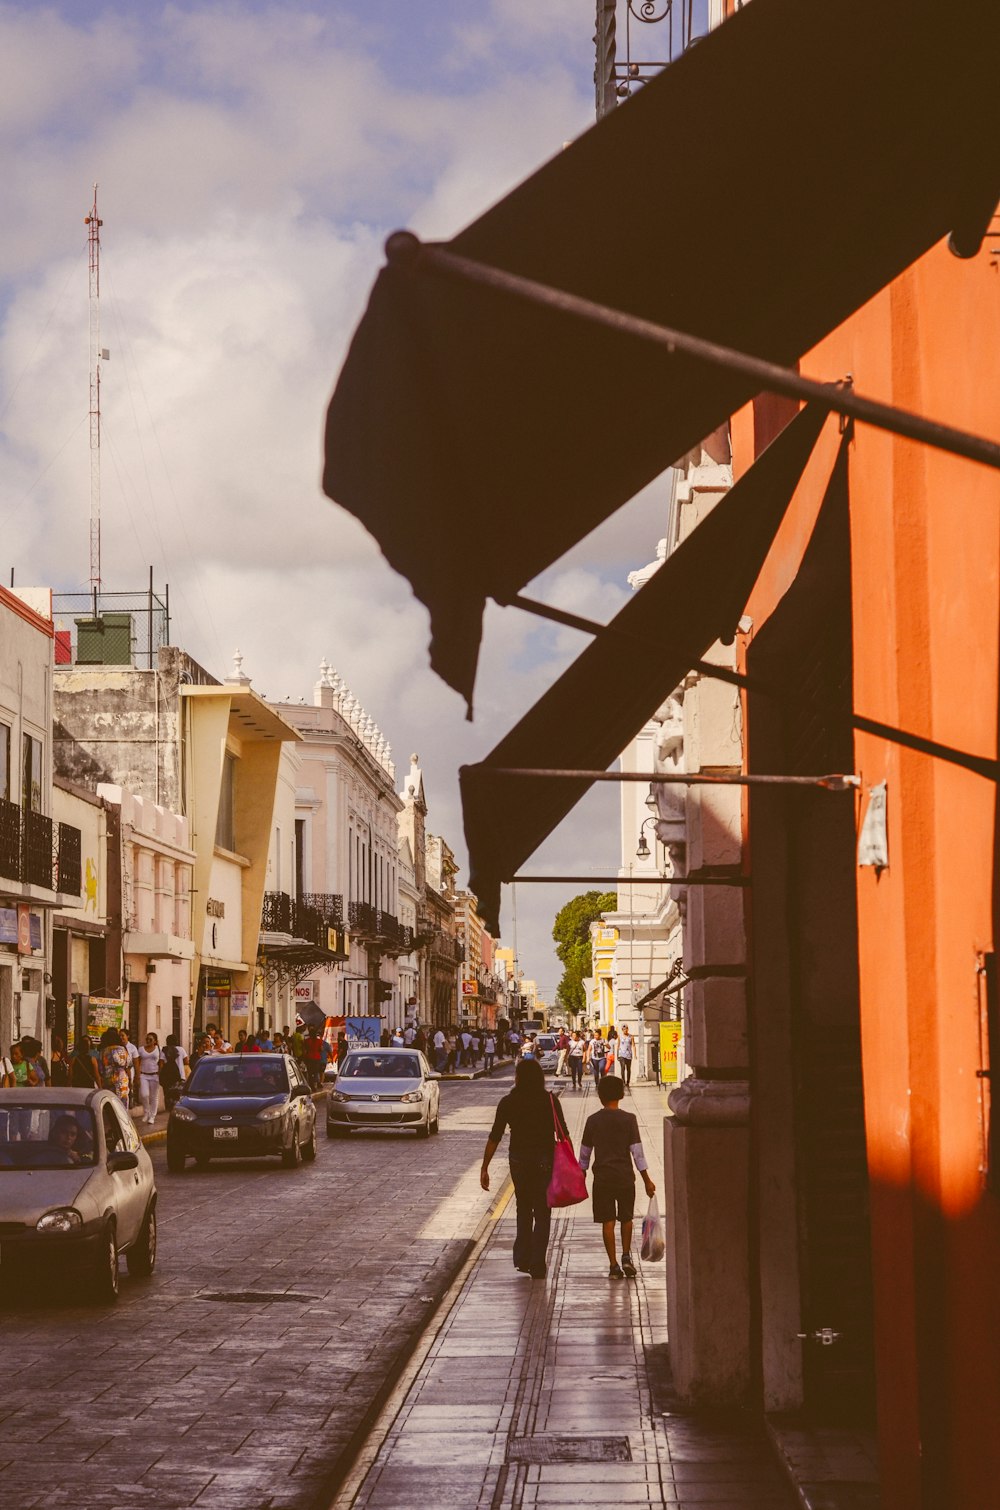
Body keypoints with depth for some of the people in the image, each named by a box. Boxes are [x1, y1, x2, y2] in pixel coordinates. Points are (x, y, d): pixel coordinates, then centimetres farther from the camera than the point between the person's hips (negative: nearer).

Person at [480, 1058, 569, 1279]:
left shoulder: (508, 1102, -2)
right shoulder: (550, 1101, -5)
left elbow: (494, 1138, -3)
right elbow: (564, 1134, -6)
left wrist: (484, 1168, 2)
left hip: (518, 1161, 2)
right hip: (544, 1161, -1)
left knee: (523, 1210, 21)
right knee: (542, 1213, 7)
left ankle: (522, 1258, 15)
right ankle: (537, 1266, 2)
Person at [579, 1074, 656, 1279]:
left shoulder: (593, 1120, -1)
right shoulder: (628, 1119, -6)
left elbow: (584, 1153, 6)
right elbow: (637, 1152, -6)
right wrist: (647, 1180, 0)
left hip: (602, 1178, 0)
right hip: (625, 1177, 0)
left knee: (608, 1222, 3)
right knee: (626, 1218, 18)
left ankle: (613, 1265, 1)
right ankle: (626, 1256, 7)